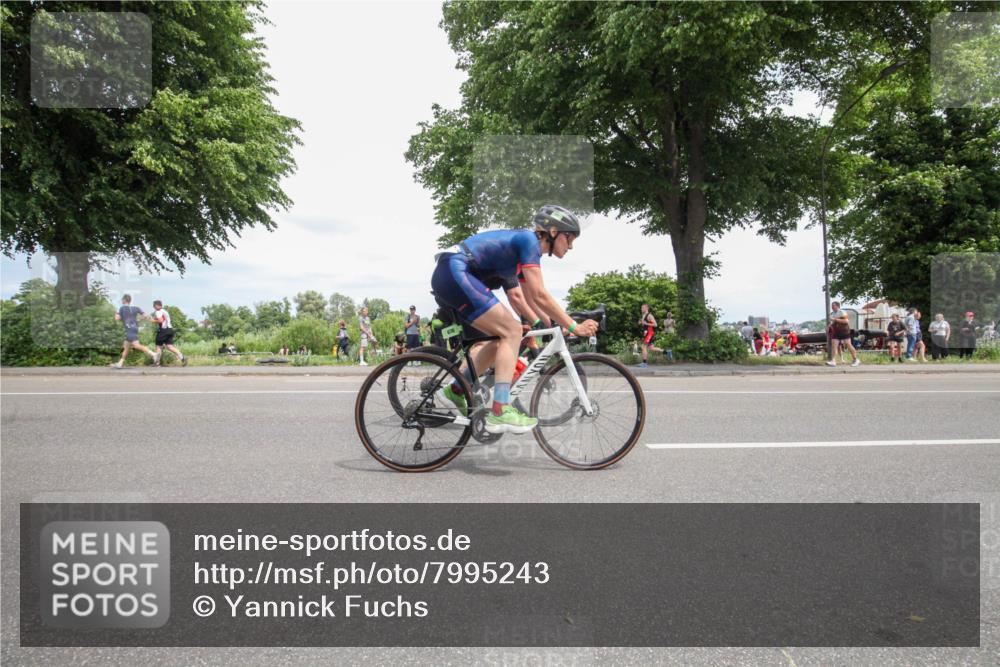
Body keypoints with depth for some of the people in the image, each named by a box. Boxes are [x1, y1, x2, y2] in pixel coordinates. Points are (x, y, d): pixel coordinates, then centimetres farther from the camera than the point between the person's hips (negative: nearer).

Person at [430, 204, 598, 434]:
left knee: (505, 336, 13)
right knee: (512, 332, -11)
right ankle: (500, 412, -14)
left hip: (446, 277, 10)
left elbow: (532, 297, 25)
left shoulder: (524, 243, 19)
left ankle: (456, 389, 19)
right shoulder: (529, 240, -9)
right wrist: (574, 327, -10)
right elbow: (540, 296, -15)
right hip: (455, 273, -10)